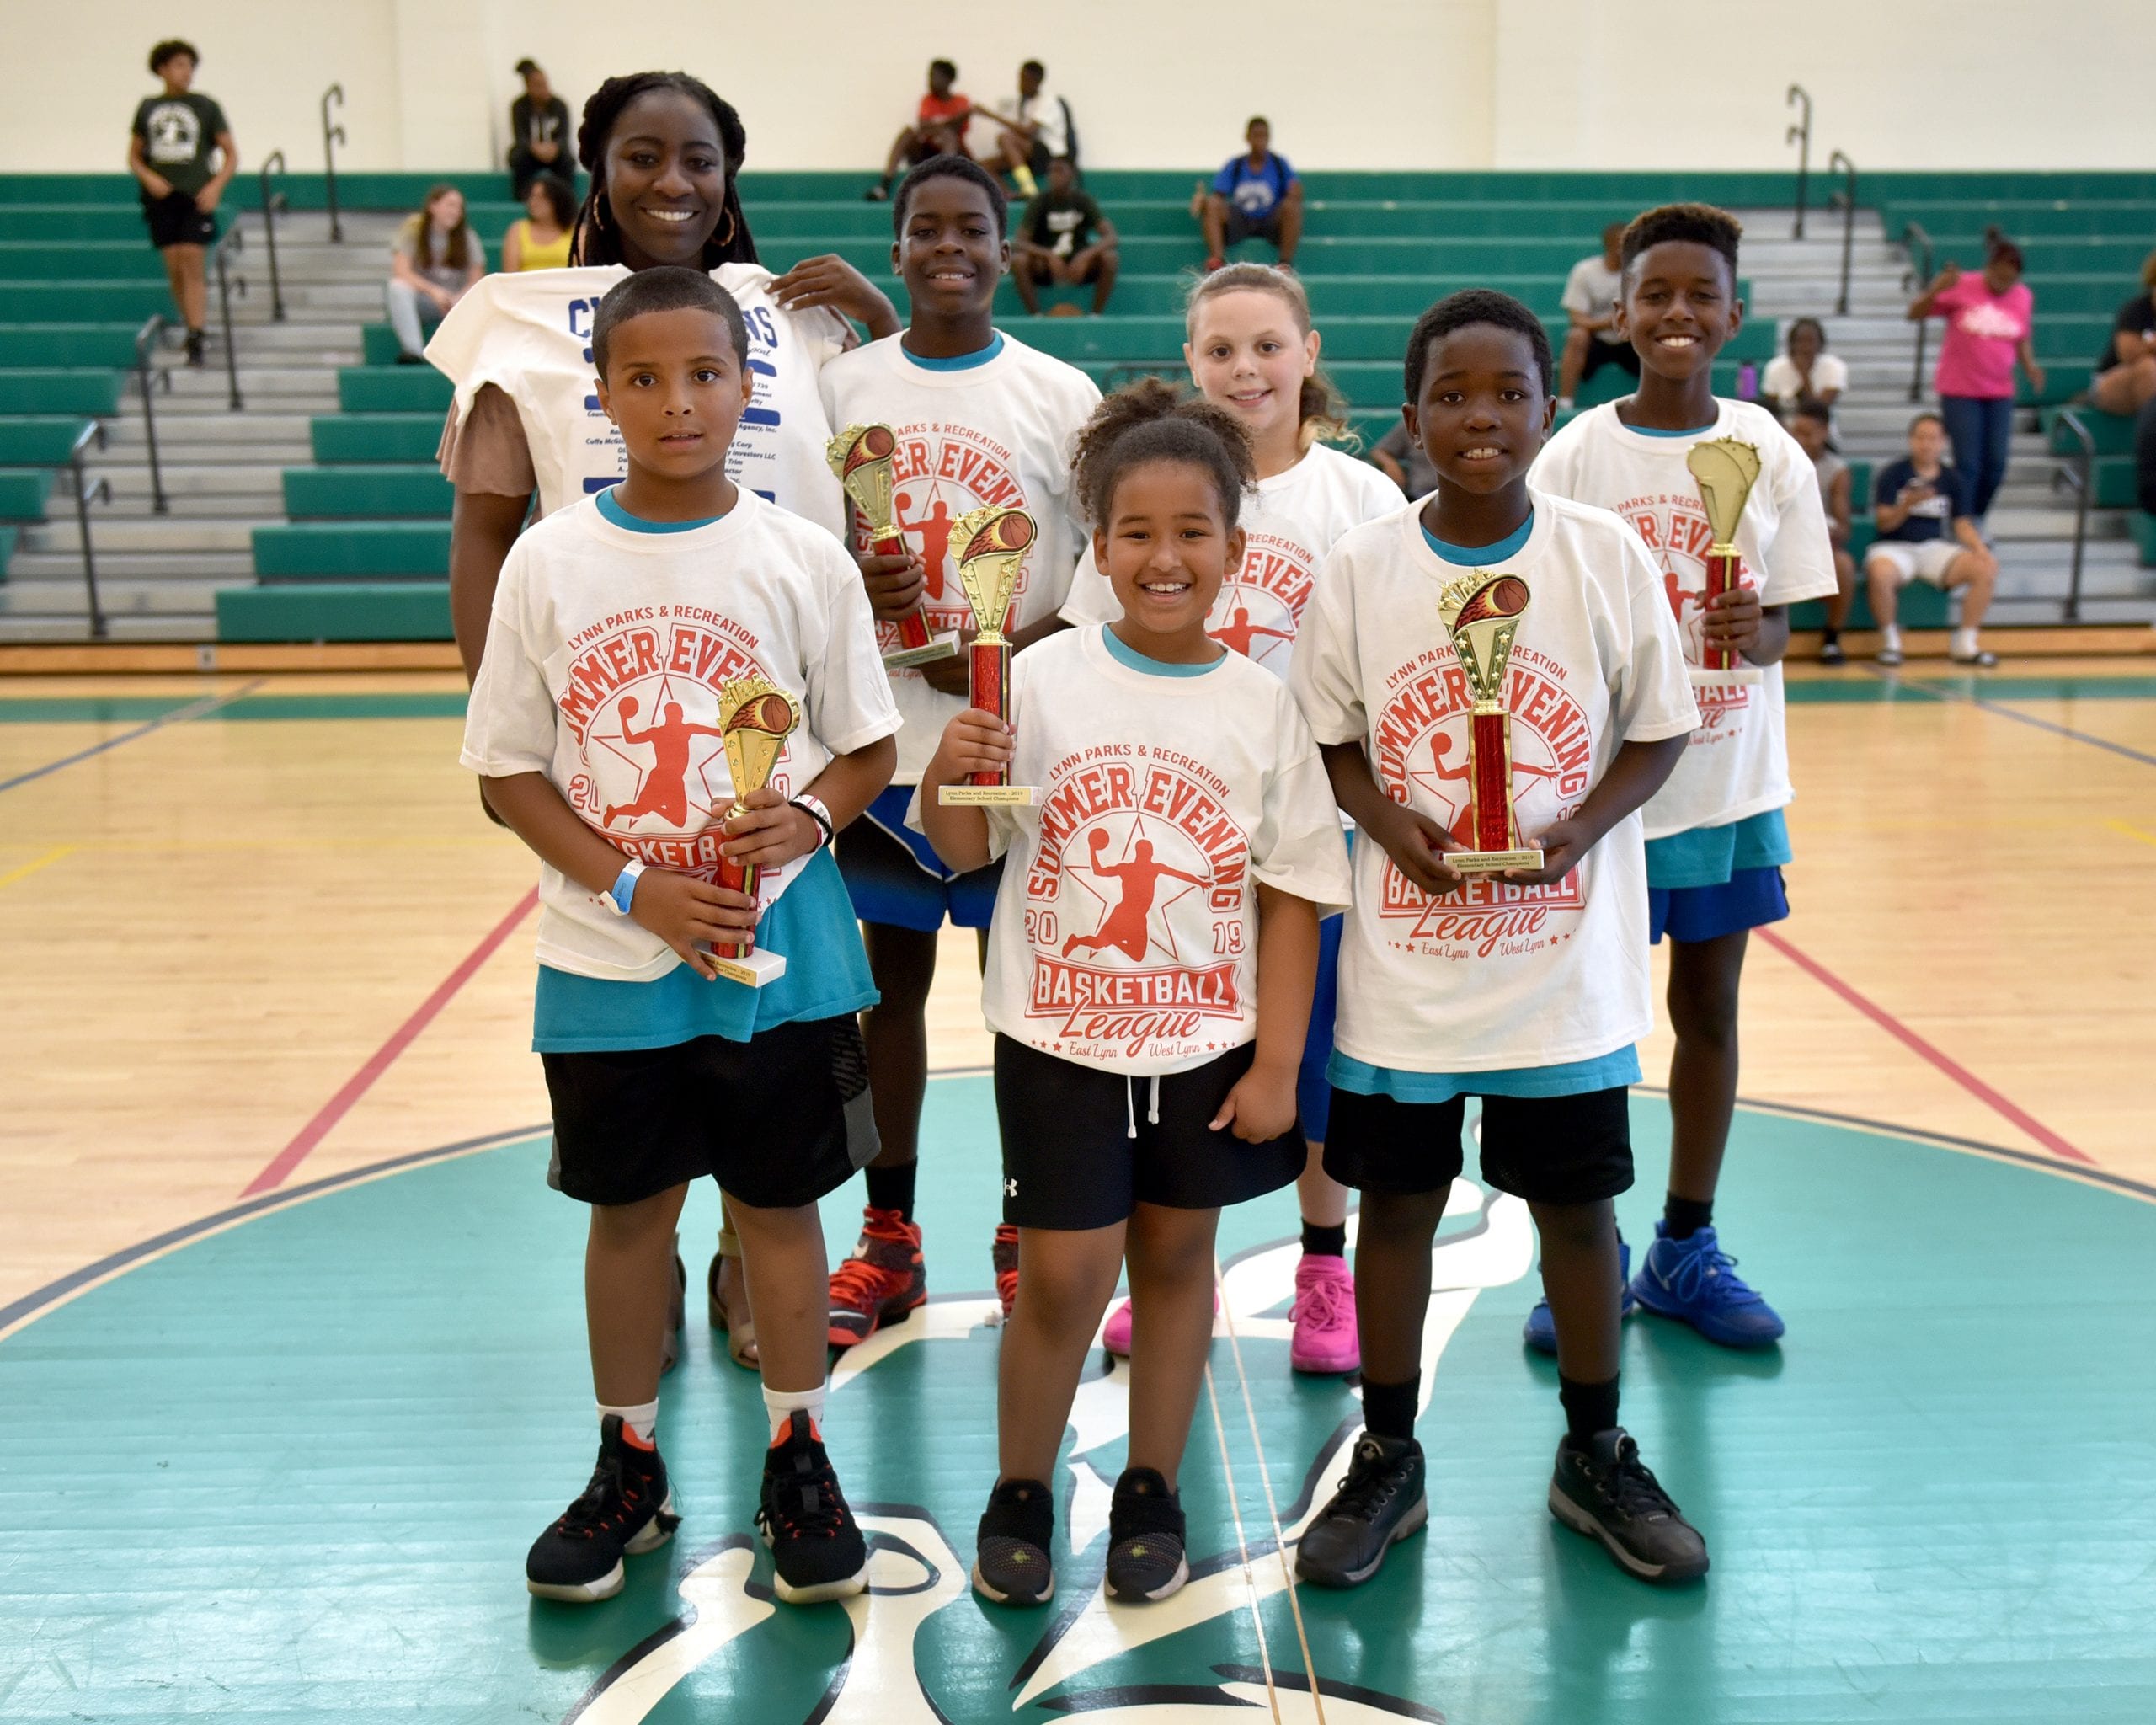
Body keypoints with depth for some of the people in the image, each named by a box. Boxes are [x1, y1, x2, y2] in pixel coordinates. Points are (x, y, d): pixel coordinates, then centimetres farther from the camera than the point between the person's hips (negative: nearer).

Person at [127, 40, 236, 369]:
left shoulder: (206, 107, 3)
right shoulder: (147, 107, 9)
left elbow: (231, 154, 4)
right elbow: (133, 156, 15)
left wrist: (216, 186, -11)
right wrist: (148, 178, -6)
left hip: (196, 197, -3)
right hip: (162, 197, 3)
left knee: (192, 266, -11)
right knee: (174, 269, 4)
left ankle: (196, 341, -13)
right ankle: (190, 327, 17)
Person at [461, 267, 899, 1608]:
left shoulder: (802, 559, -4)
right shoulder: (551, 562, -3)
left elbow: (868, 749, 2)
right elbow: (511, 770, -1)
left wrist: (805, 818, -19)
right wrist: (634, 886, -14)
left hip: (779, 949, 0)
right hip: (610, 955, 1)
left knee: (779, 1199, 11)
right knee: (629, 1205, 14)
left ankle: (799, 1461, 29)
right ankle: (630, 1467, 33)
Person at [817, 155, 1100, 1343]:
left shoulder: (1061, 394, 0)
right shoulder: (843, 387, 4)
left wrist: (1019, 653, -15)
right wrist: (851, 584, -15)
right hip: (887, 736, 2)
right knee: (894, 974, 10)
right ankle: (888, 1234, 24)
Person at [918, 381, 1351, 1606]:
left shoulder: (1264, 705, -4)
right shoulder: (1042, 679, -7)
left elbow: (1293, 896, -2)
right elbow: (966, 850, -3)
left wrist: (1278, 1062, -4)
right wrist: (947, 776, -25)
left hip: (1209, 1041, 2)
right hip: (1059, 1036, -1)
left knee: (1176, 1253, 14)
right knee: (1064, 1274, 4)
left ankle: (1153, 1493, 34)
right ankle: (1021, 1495, 28)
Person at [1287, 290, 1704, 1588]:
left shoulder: (1605, 555, -4)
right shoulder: (1364, 567, -3)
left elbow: (1659, 732, 2)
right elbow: (1328, 738, 5)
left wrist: (1579, 829, -16)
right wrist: (1390, 821, -14)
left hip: (1567, 958, 0)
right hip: (1405, 957, 0)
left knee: (1577, 1200, 12)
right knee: (1397, 1197, 10)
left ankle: (1597, 1456, 34)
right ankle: (1388, 1459, 29)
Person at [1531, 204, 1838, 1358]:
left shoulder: (1768, 452, 1)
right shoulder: (1574, 457, -4)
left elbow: (1781, 627, 4)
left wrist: (1756, 632, -20)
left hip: (1727, 780, 3)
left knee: (1709, 1005, 11)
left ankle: (1686, 1249, 27)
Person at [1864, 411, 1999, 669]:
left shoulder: (1953, 480, 10)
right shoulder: (1892, 474, -1)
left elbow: (1962, 523, 9)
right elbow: (1885, 523, -6)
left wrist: (1980, 548, -9)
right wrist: (1908, 504, -26)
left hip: (1935, 547, 4)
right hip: (1894, 547, -4)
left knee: (1986, 568, -20)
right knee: (1880, 574, -39)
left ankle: (1964, 644, -8)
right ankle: (1889, 640, -14)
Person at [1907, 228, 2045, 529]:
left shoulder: (2023, 296, 3)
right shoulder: (1960, 288, -9)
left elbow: (2022, 341, 14)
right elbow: (1914, 313, -6)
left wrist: (2030, 366, -3)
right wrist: (1935, 290, -23)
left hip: (2000, 393, 4)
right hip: (1959, 391, -4)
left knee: (1996, 464, 4)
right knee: (1968, 463, -6)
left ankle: (1977, 520, 23)